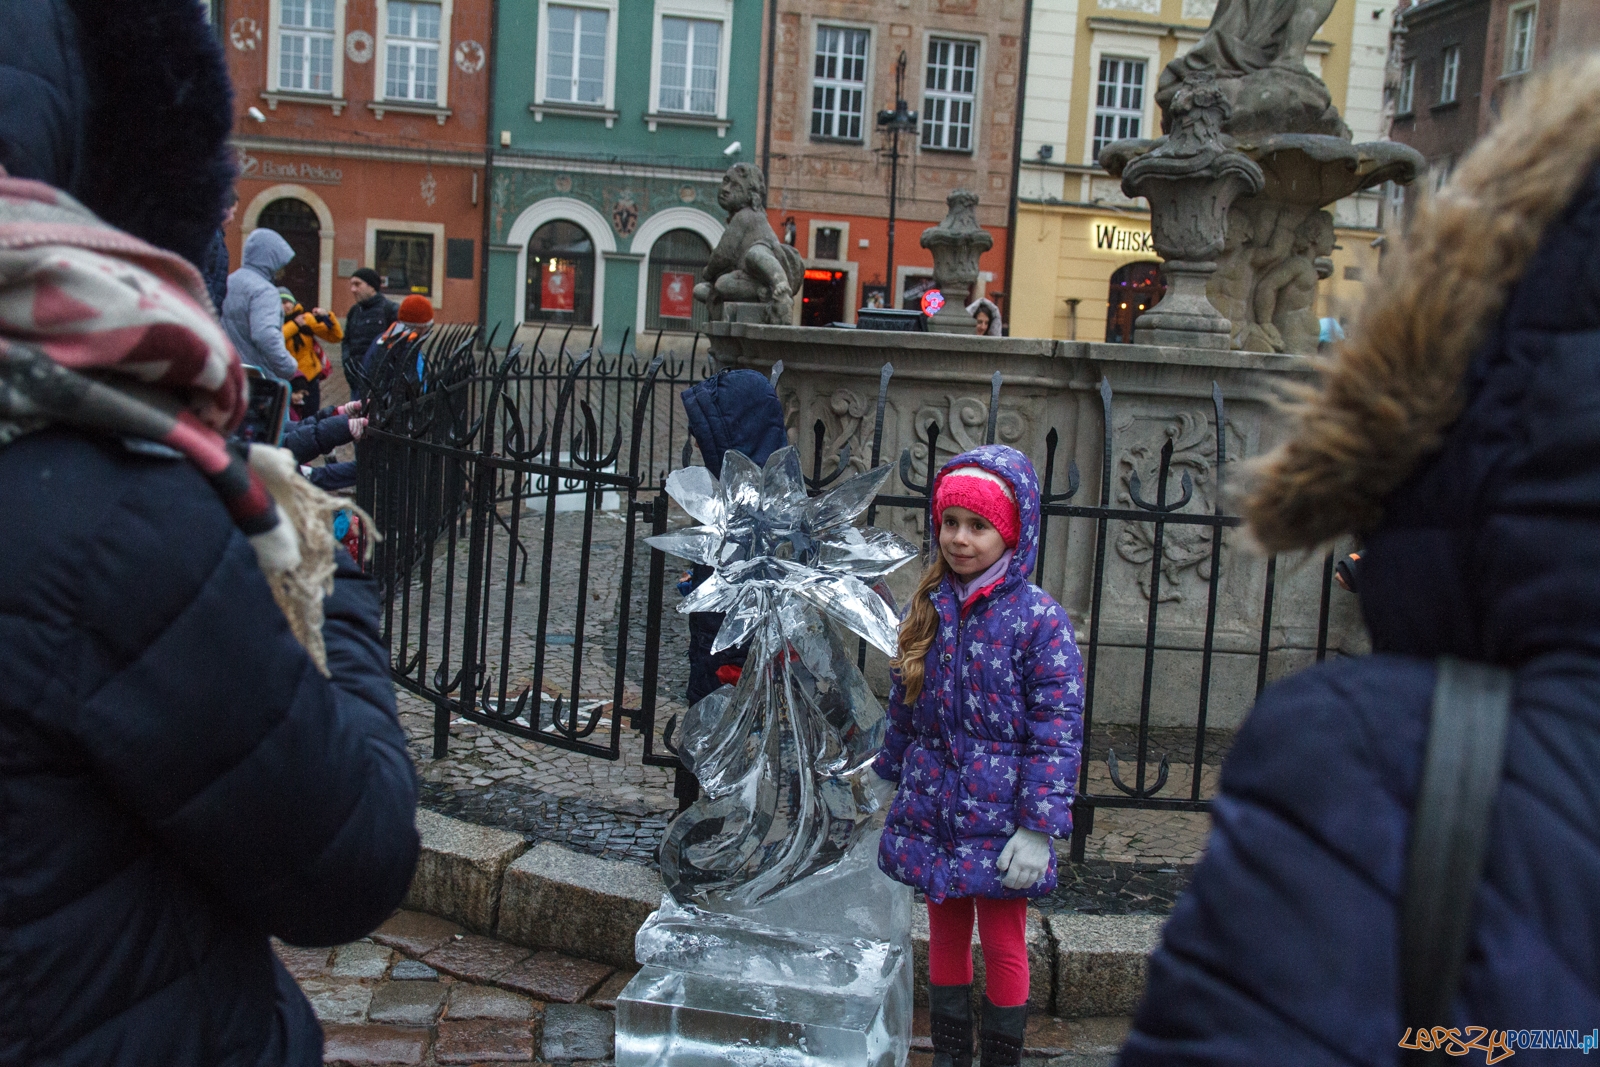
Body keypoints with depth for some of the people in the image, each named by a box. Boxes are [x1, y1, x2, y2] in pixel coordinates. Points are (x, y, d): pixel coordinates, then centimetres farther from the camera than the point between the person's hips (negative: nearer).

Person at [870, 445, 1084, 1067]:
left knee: (1002, 944, 8)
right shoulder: (927, 607, 3)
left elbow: (1057, 731, -14)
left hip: (997, 816, -5)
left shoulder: (1038, 618, -13)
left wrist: (1039, 828, -17)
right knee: (945, 934, 17)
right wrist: (888, 777, 19)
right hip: (932, 810, 5)